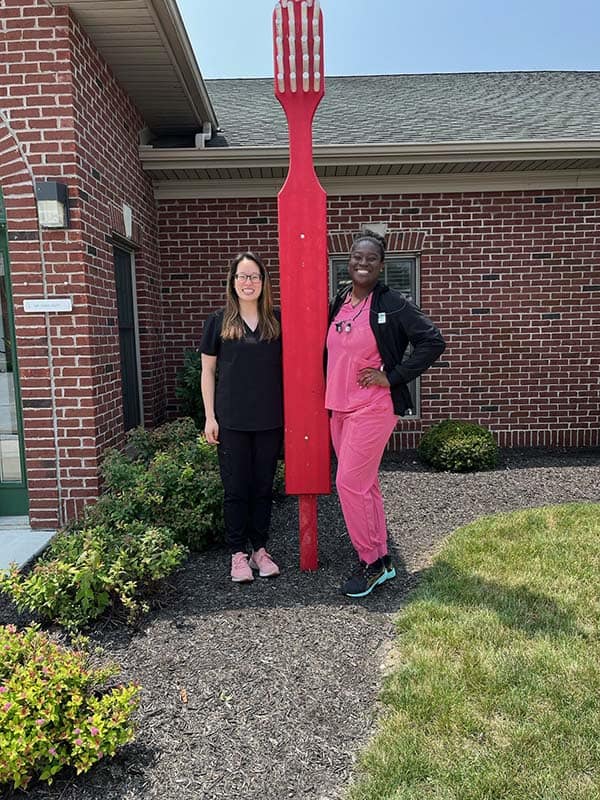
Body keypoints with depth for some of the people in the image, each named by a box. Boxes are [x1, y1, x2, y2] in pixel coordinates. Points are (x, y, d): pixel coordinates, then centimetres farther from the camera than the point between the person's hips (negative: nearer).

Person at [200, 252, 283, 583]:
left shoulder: (277, 321, 5)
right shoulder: (218, 322, 1)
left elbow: (288, 367, 9)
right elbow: (208, 371, 3)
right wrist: (210, 417, -2)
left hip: (270, 420, 2)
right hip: (231, 421, -1)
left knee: (263, 487, 11)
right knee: (236, 488, 6)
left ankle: (259, 549, 25)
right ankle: (238, 553, 20)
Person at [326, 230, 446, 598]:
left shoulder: (393, 304, -9)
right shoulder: (338, 303, 10)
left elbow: (433, 341, -13)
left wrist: (393, 377, -15)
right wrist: (331, 394, 13)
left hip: (373, 408, -7)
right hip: (340, 408, 7)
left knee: (350, 483, -8)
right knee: (364, 485, 12)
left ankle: (370, 563, 11)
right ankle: (382, 560, 26)